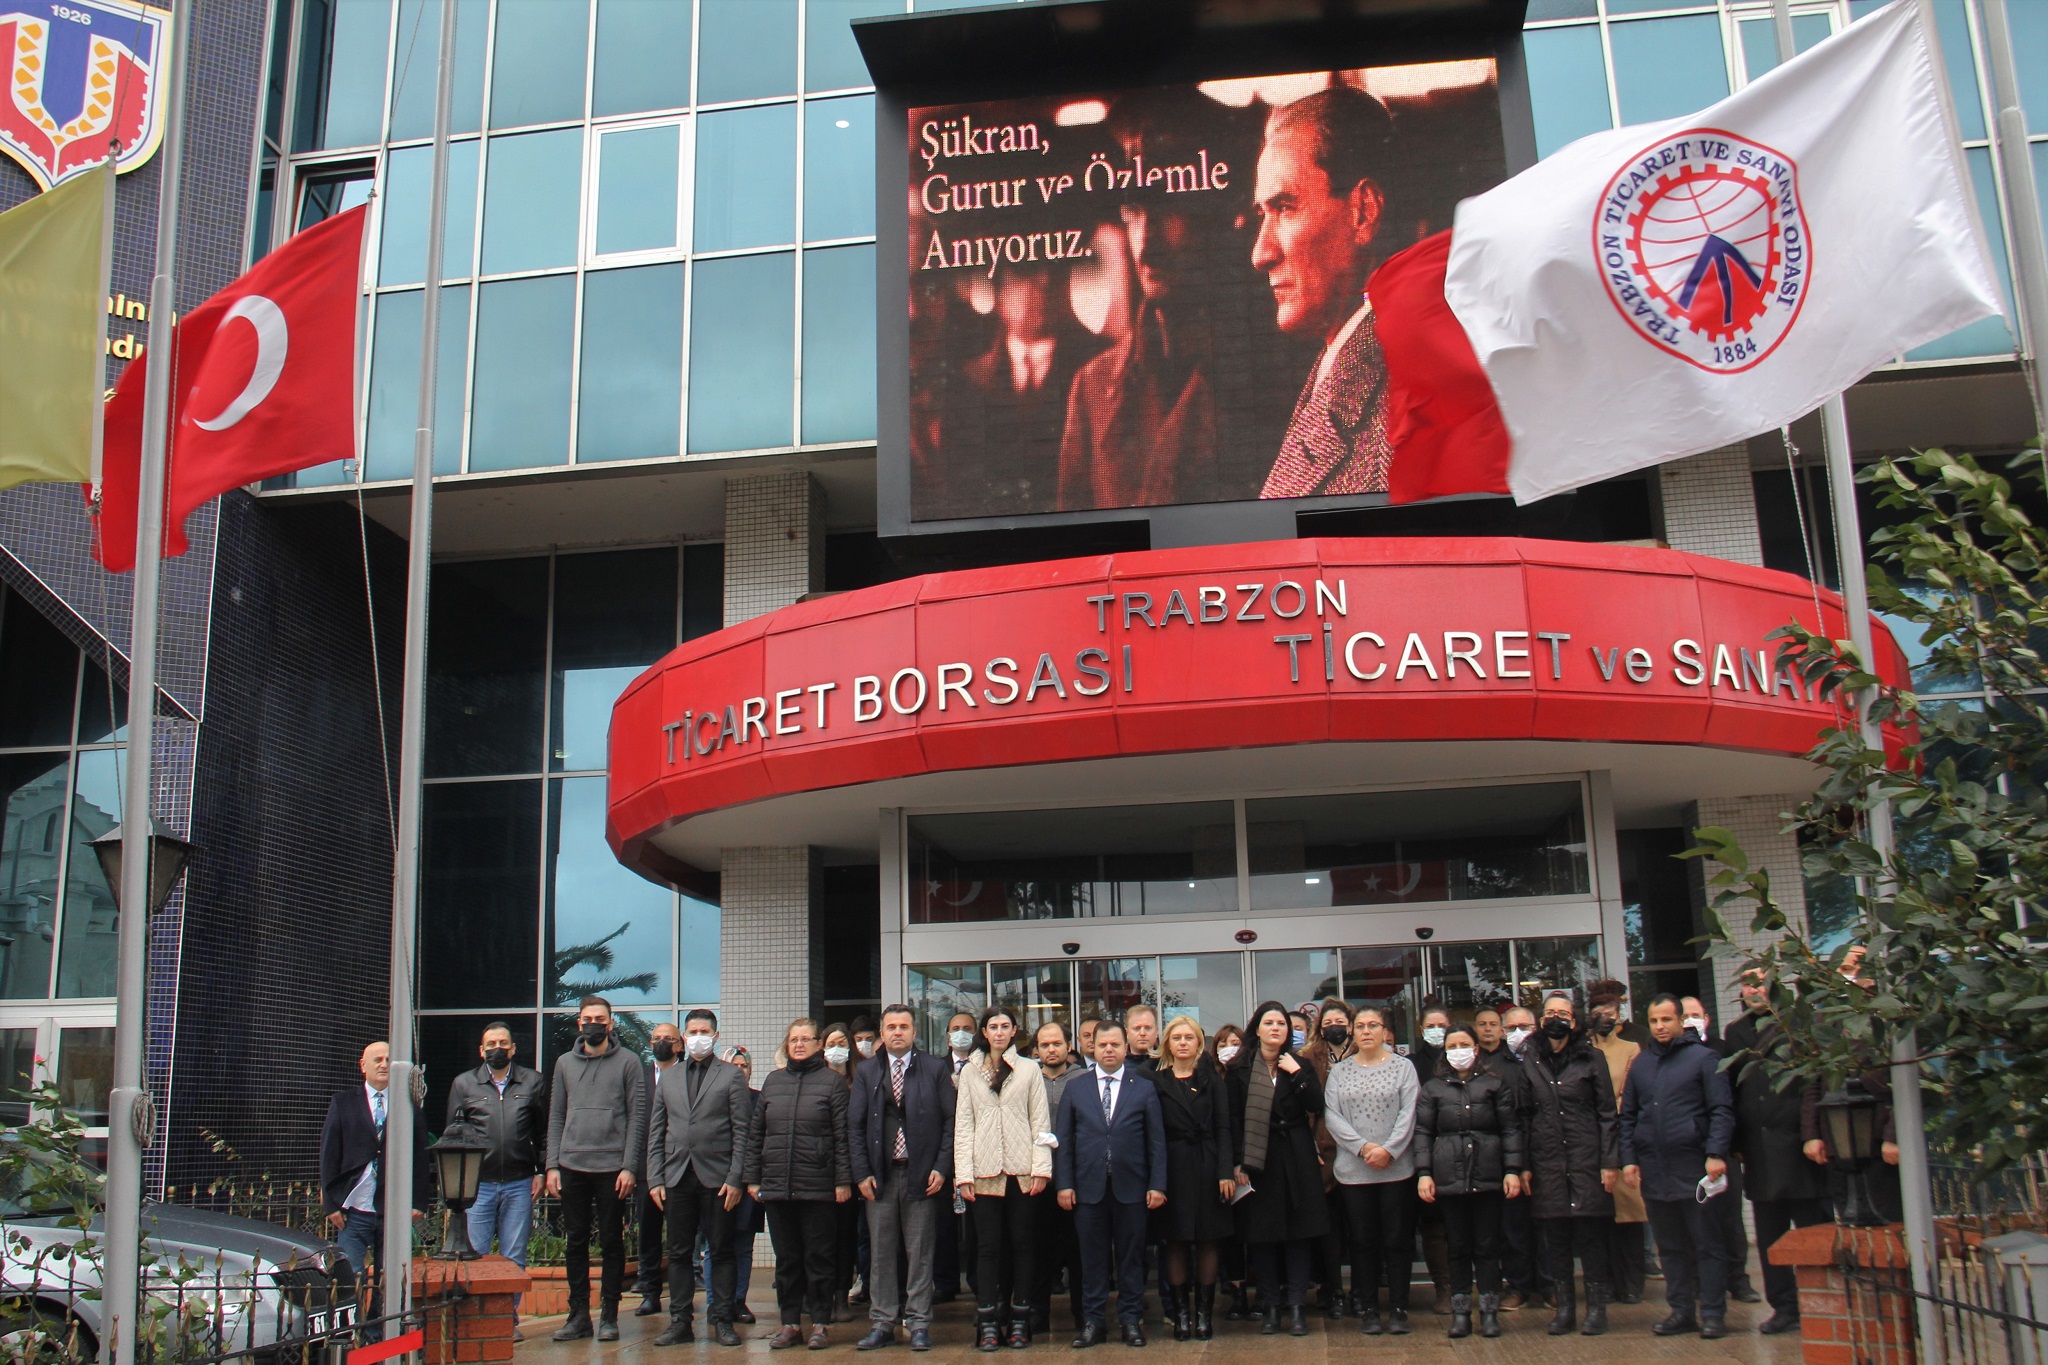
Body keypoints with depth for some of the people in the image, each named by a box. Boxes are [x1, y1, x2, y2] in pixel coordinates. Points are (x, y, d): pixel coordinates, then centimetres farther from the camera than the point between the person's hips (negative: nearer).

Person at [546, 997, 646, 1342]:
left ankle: (609, 1314, 12)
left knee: (612, 1242, 3)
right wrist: (552, 1165, 3)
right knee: (575, 1242, 7)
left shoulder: (627, 1062, 1)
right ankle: (578, 1314, 15)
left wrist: (630, 1167, -9)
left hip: (612, 1167, -3)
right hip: (572, 1167, 3)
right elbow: (556, 1117, 12)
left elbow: (637, 1116, -2)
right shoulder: (565, 1063, 11)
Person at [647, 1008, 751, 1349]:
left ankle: (722, 1320, 9)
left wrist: (735, 1179, -9)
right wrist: (655, 1179, 4)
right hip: (677, 1177, 3)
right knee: (679, 1253, 6)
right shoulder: (668, 1078, 14)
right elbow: (656, 1132, 13)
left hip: (716, 1177, -3)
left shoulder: (731, 1076, 3)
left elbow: (741, 1132, -2)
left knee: (721, 1252, 2)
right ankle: (680, 1322, 13)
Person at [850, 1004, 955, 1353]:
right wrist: (861, 1173, -2)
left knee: (920, 1254, 3)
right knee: (881, 1254, 6)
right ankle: (882, 1322, 14)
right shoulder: (866, 1072, 9)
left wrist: (941, 1168, -7)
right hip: (880, 1177, 2)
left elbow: (951, 1121, 1)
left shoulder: (936, 1070, 3)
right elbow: (855, 1125, 6)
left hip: (921, 1176, -2)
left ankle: (918, 1324, 10)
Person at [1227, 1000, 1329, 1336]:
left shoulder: (1300, 1066, 8)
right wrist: (1238, 1162, -6)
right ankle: (1271, 1305, 10)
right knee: (1261, 1234, 2)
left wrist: (1297, 1074, -12)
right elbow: (1234, 1119, 1)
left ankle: (1297, 1306, 5)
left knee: (1298, 1232, 0)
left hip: (1296, 1160, 1)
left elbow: (1317, 1106, -4)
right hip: (1257, 1160, -1)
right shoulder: (1241, 1069, 3)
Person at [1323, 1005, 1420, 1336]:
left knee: (1397, 1240, 3)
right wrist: (1363, 1147, -13)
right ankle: (1368, 1309, 13)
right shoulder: (1339, 1072, 8)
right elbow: (1331, 1115, -1)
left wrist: (1388, 1150, -16)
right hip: (1353, 1170, 1)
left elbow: (1408, 1113, -4)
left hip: (1397, 1169, -1)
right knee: (1363, 1241, 6)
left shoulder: (1403, 1067, 4)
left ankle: (1398, 1309, 11)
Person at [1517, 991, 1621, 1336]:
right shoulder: (1530, 1061, 8)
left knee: (1590, 1235, -1)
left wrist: (1610, 1162, -6)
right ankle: (1564, 1307, 14)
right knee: (1555, 1237, 5)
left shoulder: (1591, 1059, 3)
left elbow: (1607, 1113, 1)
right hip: (1546, 1162, 2)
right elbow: (1522, 1116, 7)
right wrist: (1523, 1166, 2)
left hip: (1586, 1160, -2)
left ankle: (1596, 1307, 9)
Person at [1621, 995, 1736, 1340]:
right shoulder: (1640, 1065, 13)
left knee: (1706, 1244, 1)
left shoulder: (1703, 1058, -1)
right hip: (1653, 1170, 5)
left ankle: (1712, 1313, 6)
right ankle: (1681, 1310, 18)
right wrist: (1628, 1159, 6)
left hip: (1693, 1168, -5)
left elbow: (1722, 1110, -5)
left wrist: (1716, 1154, -15)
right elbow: (1628, 1116, 16)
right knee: (1670, 1246, 10)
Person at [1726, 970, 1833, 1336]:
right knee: (1770, 1235, 7)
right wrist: (1737, 1143, 8)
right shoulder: (1735, 1033, 14)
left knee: (1814, 1226, 0)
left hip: (1797, 1144, -4)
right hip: (1759, 1151, 5)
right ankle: (1785, 1307, 15)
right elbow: (1732, 1089, 14)